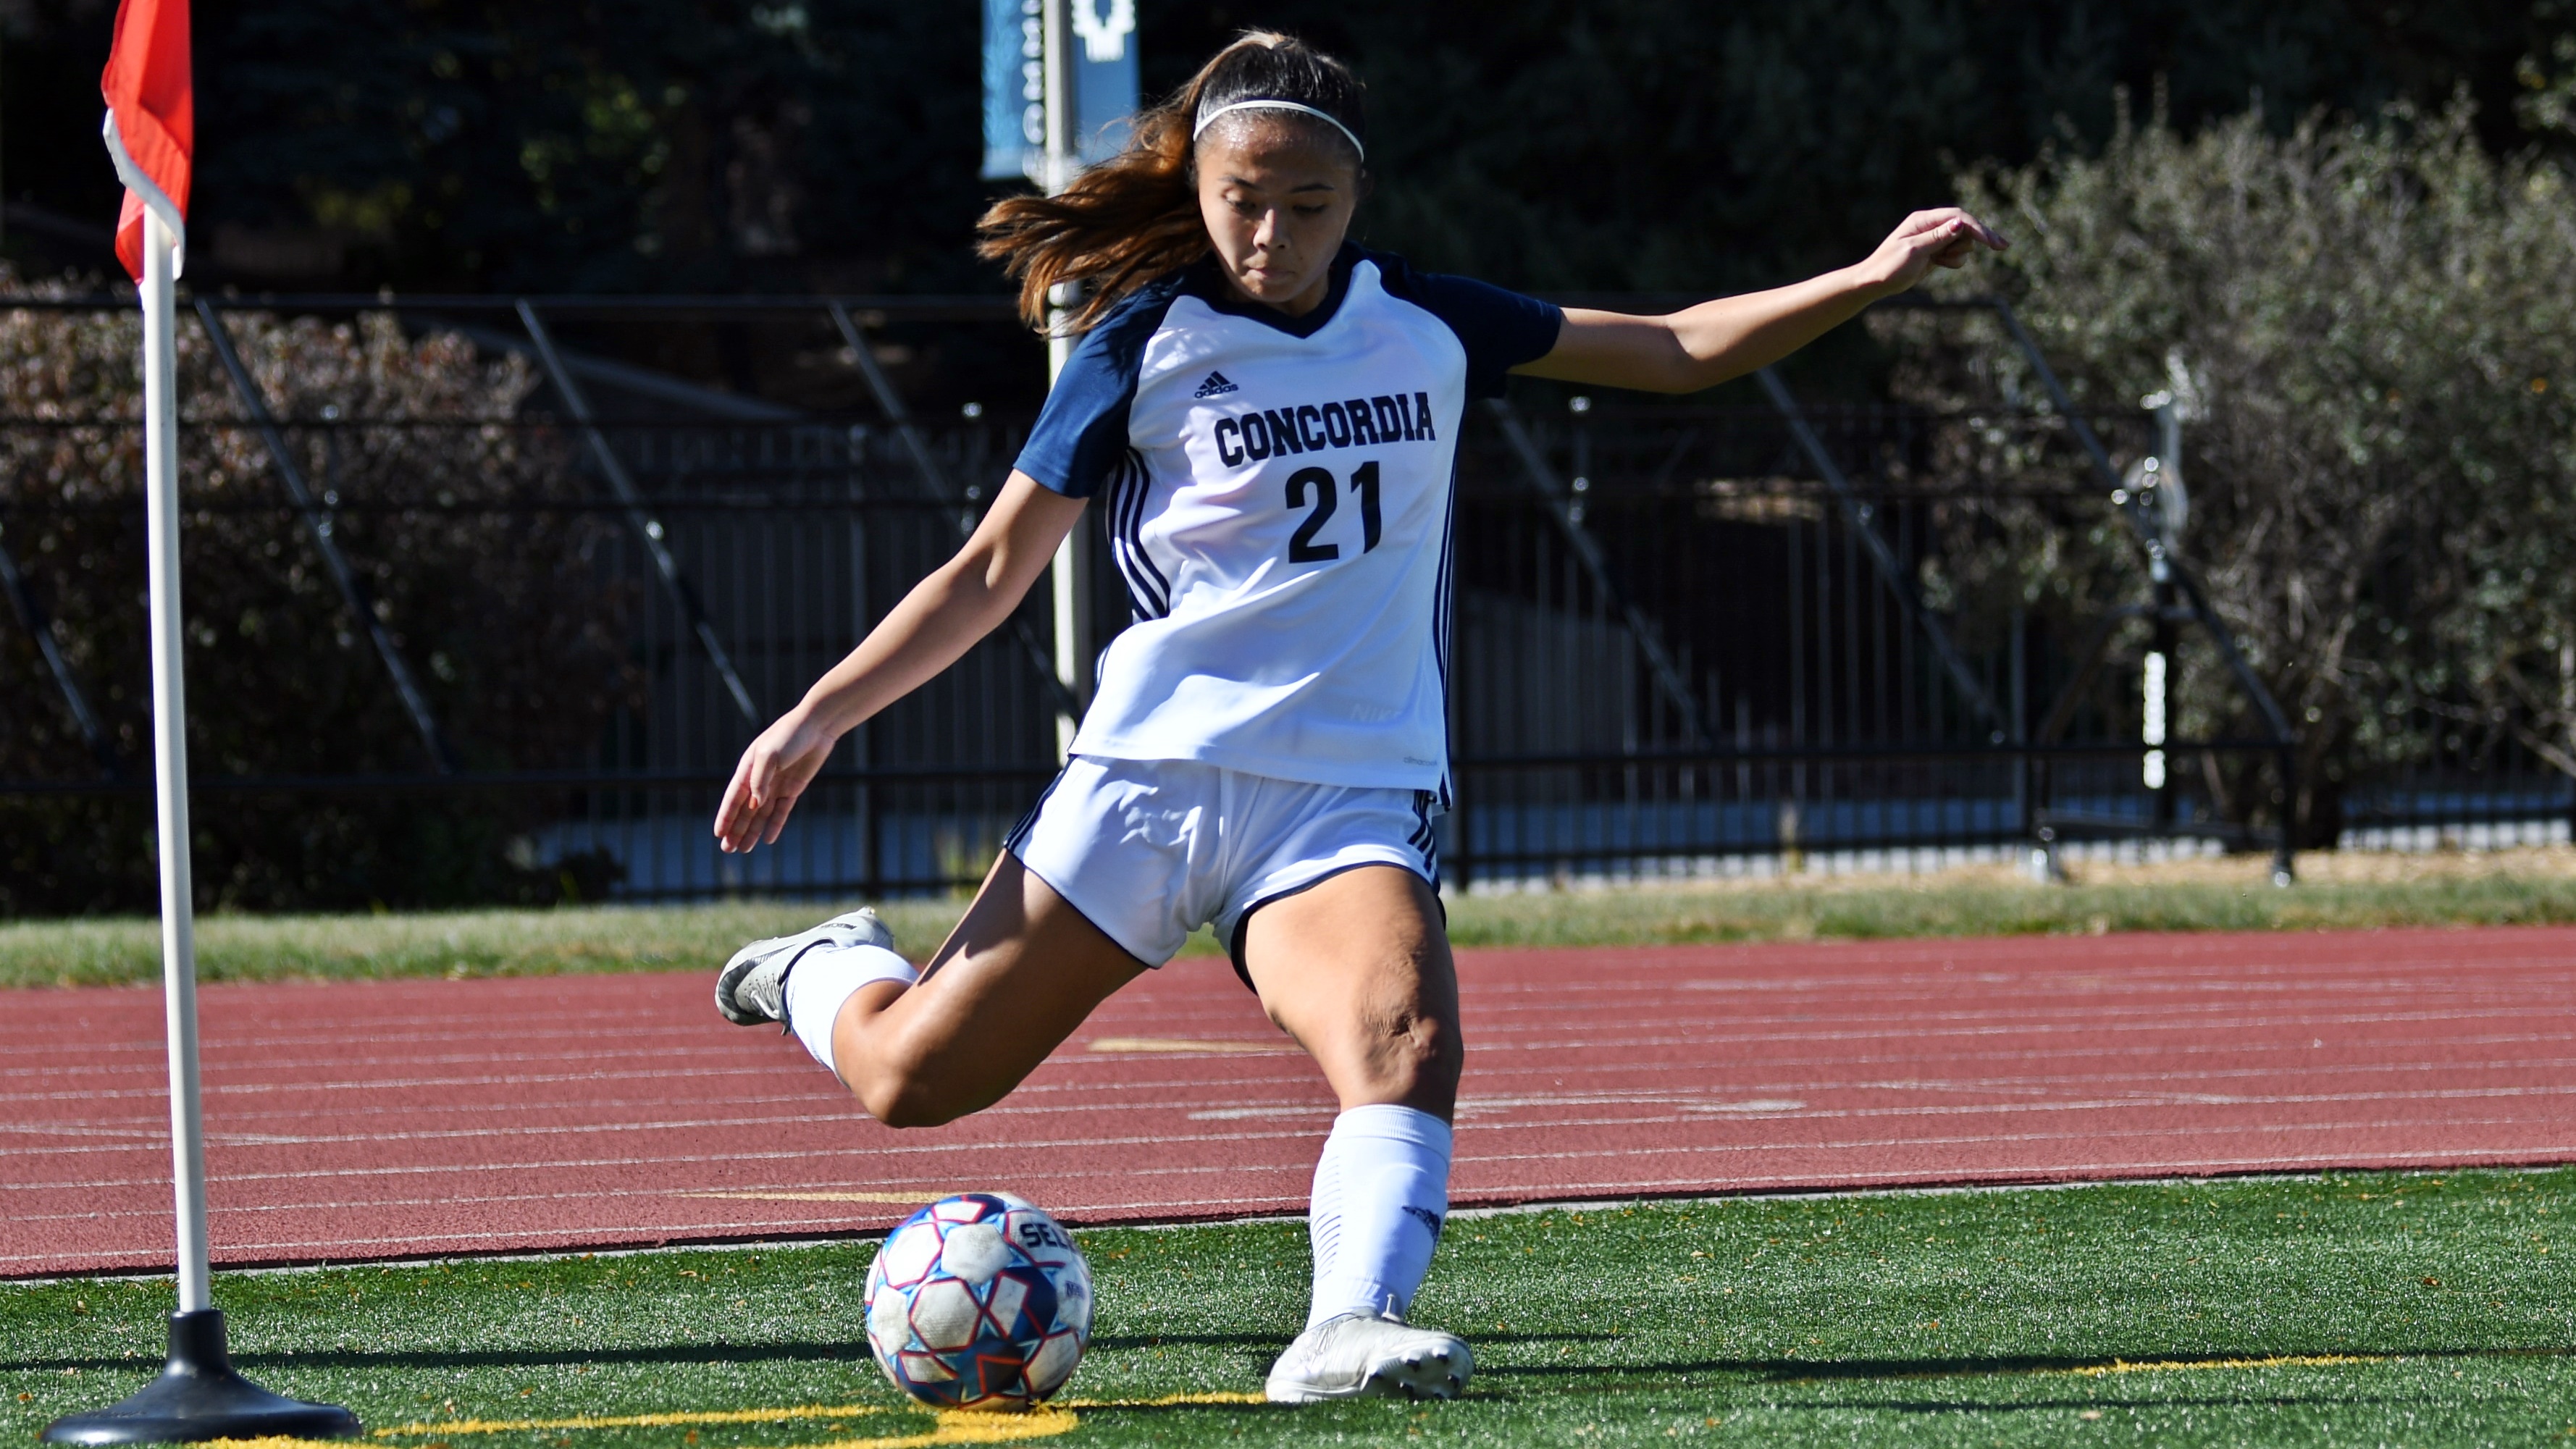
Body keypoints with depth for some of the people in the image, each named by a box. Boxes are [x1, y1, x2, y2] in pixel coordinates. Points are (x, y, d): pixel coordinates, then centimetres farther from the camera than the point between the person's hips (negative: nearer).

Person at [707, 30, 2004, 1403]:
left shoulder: (1425, 322, 8)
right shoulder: (1144, 344, -1)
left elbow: (1677, 351, 18)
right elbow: (993, 568, 5)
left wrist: (1868, 278, 8)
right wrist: (814, 718, 0)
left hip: (1350, 797, 1)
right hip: (1151, 772, -1)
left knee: (1407, 1039, -31)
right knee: (910, 1080, 3)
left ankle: (1350, 1330, -47)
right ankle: (833, 973, 36)